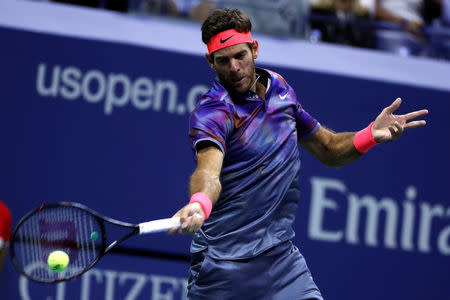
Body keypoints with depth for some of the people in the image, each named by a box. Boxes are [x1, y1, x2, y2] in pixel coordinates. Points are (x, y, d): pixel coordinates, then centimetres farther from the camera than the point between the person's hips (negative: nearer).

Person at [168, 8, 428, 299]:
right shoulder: (210, 112, -13)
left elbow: (329, 149, 19)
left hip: (281, 252, 5)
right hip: (222, 262, -5)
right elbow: (209, 169, -33)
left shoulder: (280, 88, 8)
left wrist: (372, 134, 0)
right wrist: (199, 204, -56)